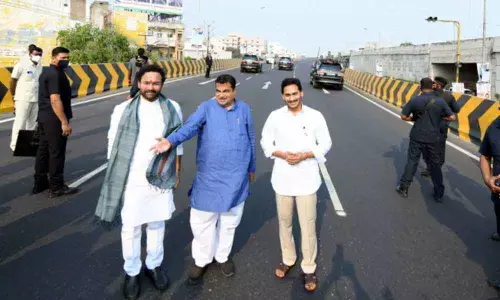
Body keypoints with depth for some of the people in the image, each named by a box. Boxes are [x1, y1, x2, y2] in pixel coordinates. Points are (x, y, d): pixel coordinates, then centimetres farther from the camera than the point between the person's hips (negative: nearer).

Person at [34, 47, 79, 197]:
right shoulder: (55, 74, -17)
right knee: (56, 152, -3)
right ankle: (56, 188, 3)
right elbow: (55, 100, -24)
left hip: (44, 117, 10)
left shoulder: (46, 72, 17)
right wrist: (64, 122, -24)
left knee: (43, 150, 15)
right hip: (54, 120, -10)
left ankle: (39, 183, 23)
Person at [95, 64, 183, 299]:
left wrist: (177, 172, 9)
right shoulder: (123, 109, -4)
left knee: (157, 224, 16)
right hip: (132, 180, -1)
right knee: (130, 228, 9)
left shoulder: (173, 108, 1)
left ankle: (154, 265, 36)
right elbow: (113, 143, 0)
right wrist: (115, 176, 0)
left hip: (161, 179, 2)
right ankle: (132, 272, 29)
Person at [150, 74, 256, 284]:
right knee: (202, 219, 2)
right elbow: (190, 127, -21)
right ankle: (201, 260, 25)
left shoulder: (244, 109, 3)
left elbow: (251, 140, 12)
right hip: (209, 175, -2)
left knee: (229, 219, 14)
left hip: (236, 176, 2)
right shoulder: (206, 107, -4)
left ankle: (222, 256, 36)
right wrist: (171, 141, -41)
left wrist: (251, 168, 19)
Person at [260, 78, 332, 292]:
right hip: (283, 178, 2)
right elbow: (266, 142, 3)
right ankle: (287, 259, 38)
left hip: (307, 179, -2)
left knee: (308, 225, 4)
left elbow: (325, 144, -1)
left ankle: (309, 267, 22)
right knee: (285, 221, 17)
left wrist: (304, 155, -17)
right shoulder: (275, 116, -3)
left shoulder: (315, 116, -7)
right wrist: (282, 155, -15)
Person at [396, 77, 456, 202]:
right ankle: (439, 194, 19)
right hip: (433, 138, 1)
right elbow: (452, 117, -4)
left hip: (417, 137, -1)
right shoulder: (440, 101, -7)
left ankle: (403, 188, 18)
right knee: (435, 165, 12)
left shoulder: (414, 100, -9)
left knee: (412, 162, 12)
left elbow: (404, 116, -5)